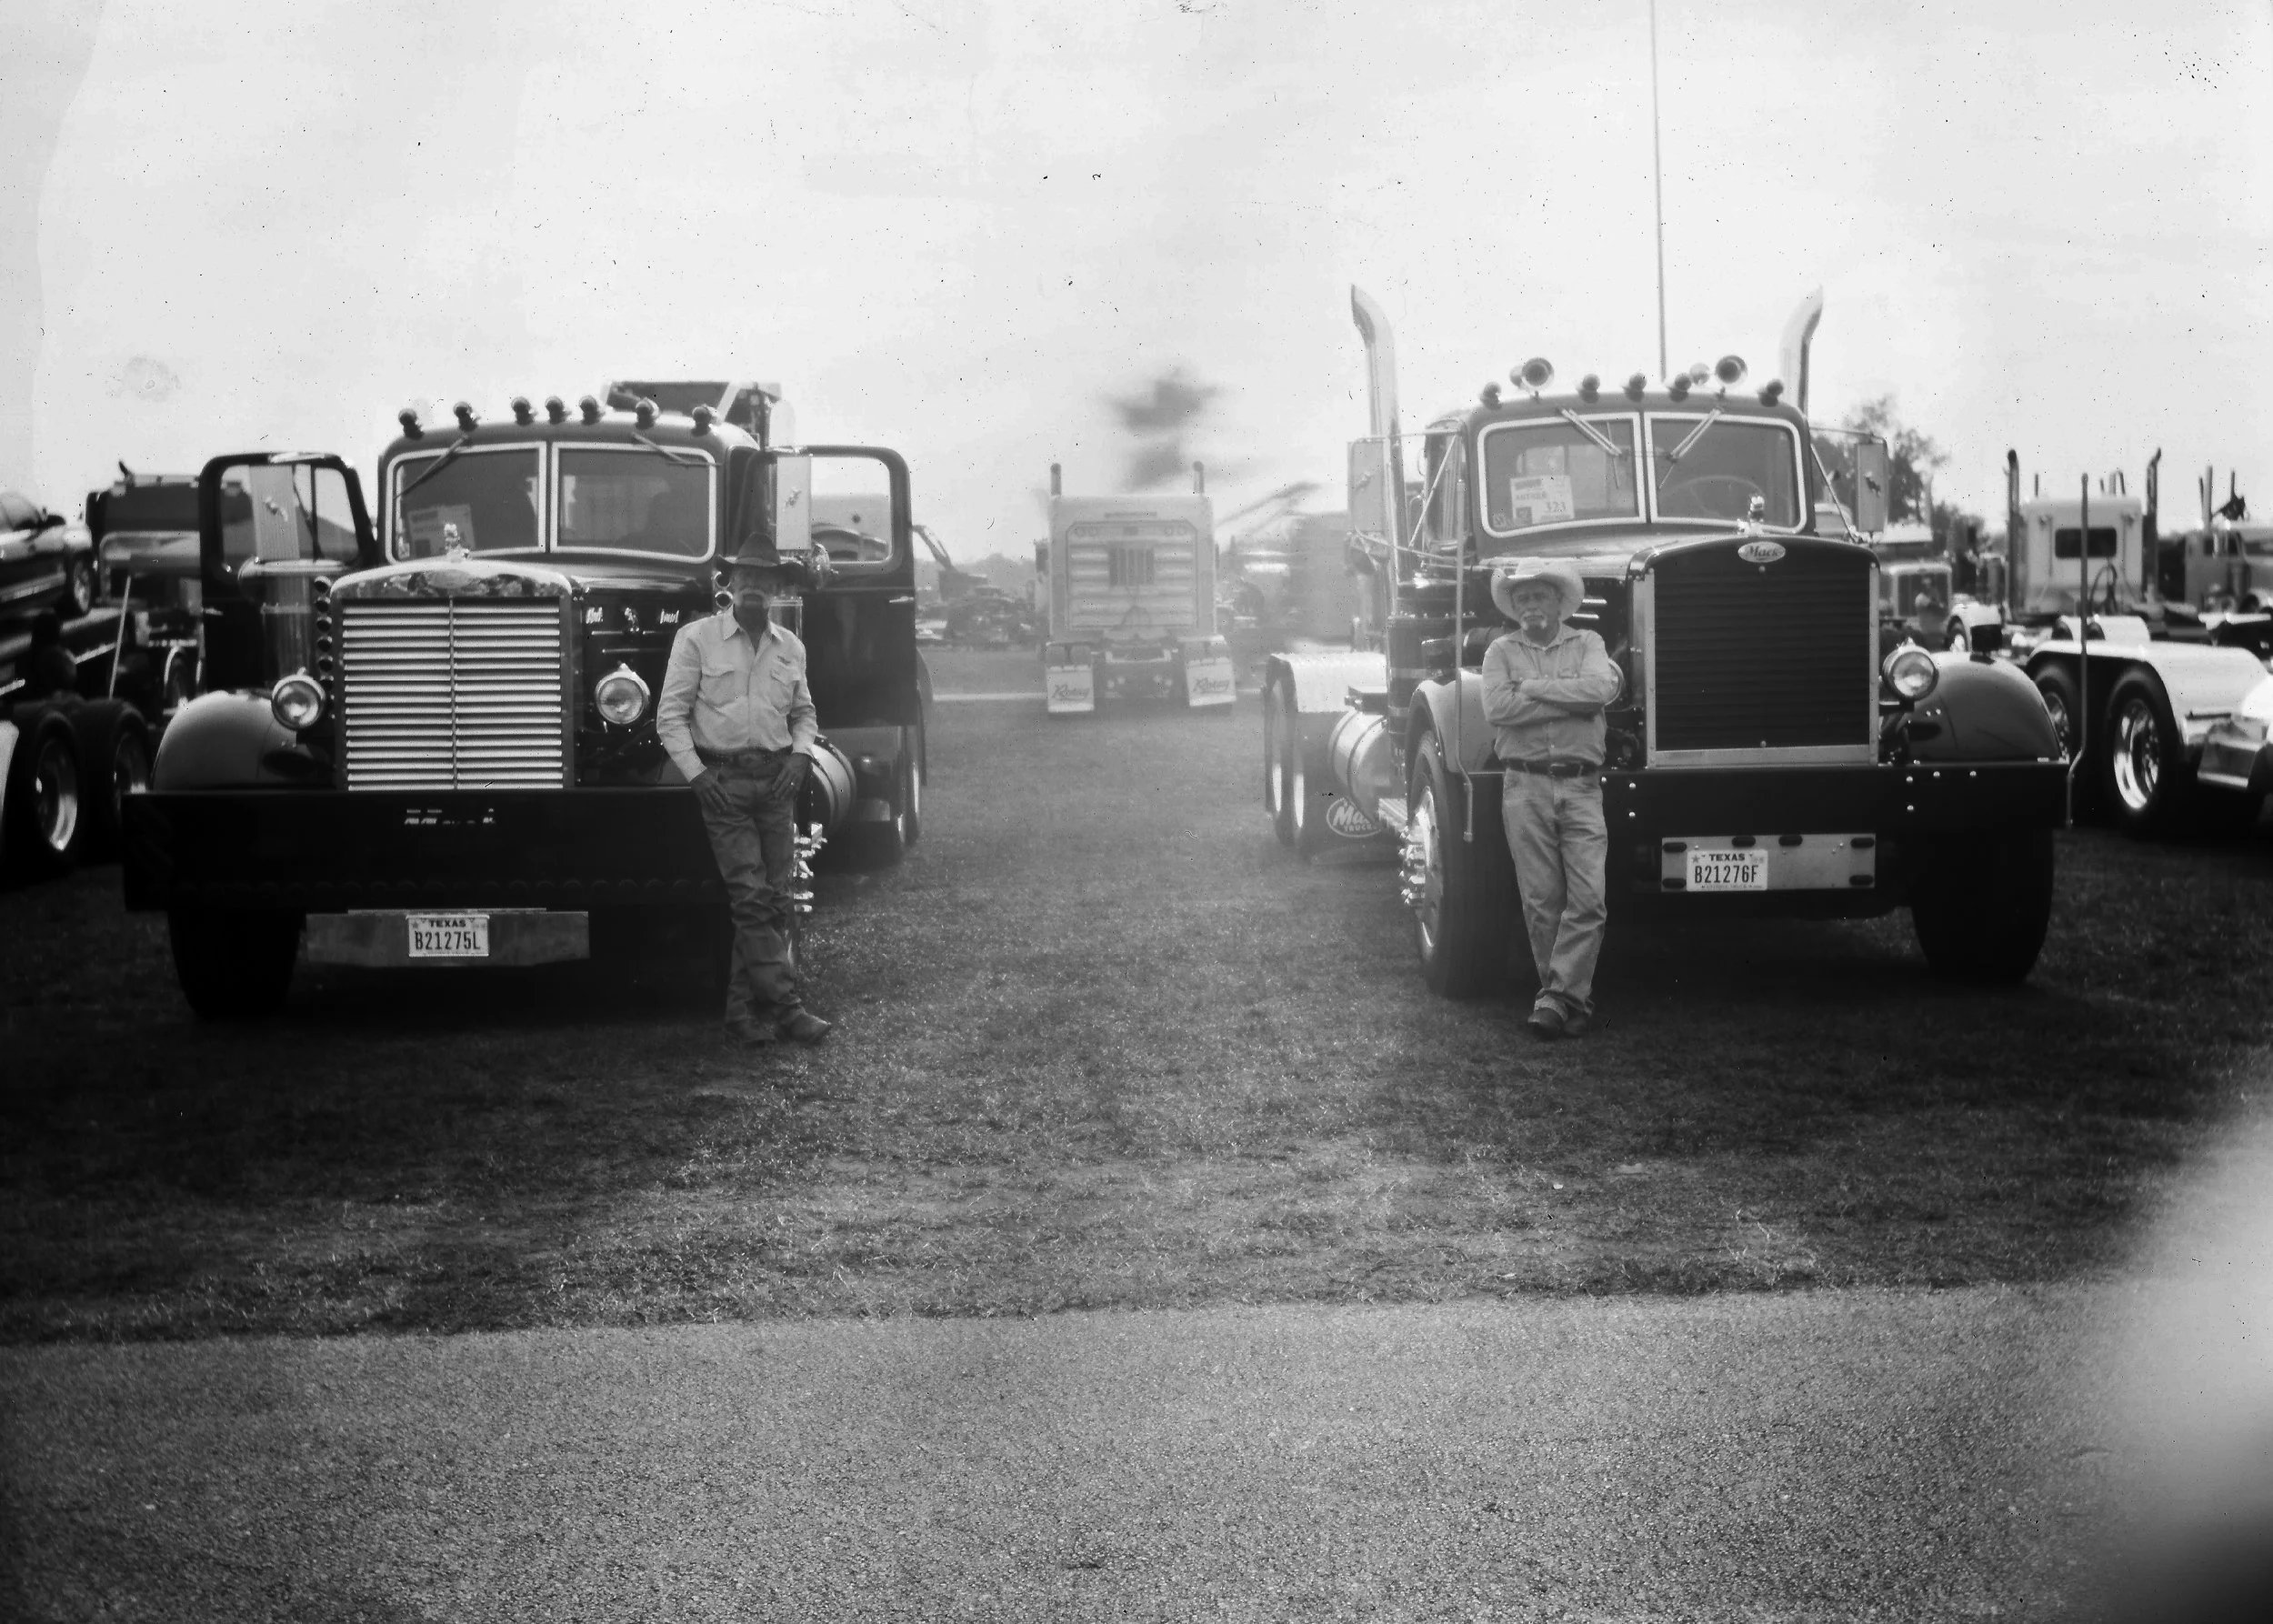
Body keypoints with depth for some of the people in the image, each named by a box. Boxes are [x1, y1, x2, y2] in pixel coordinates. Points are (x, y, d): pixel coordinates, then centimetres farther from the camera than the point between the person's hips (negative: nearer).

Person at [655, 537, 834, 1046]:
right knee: (751, 896, -12)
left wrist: (799, 755, 4)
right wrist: (698, 775, -10)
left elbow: (804, 713, 24)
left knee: (774, 899, 1)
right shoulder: (696, 638, 0)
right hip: (722, 779, -5)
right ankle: (787, 1005, -14)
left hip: (776, 779, 5)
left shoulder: (790, 647, 13)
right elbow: (671, 715, -1)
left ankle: (745, 1007, 8)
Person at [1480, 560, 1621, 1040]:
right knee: (1542, 901, 0)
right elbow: (1498, 708, -9)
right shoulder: (1502, 651, 10)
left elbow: (1603, 687, -11)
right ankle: (1574, 1000, 9)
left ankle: (1557, 997, -8)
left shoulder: (1586, 644, 11)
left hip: (1581, 787, 0)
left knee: (1589, 898, -11)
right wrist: (1572, 699, -8)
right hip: (1526, 787, 0)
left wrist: (1530, 686, -8)